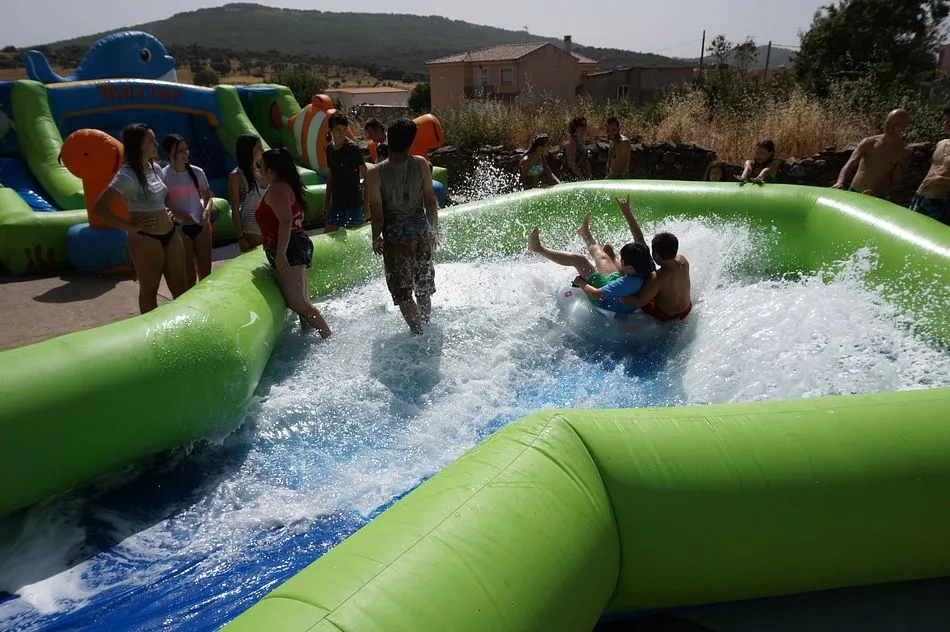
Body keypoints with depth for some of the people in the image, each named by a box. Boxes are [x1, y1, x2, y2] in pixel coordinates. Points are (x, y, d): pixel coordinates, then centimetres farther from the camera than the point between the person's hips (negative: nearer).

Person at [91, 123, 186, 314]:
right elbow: (98, 209, -19)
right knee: (149, 290, 6)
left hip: (171, 235, 7)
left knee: (180, 288, 13)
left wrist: (168, 211, 9)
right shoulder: (127, 175, -15)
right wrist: (130, 226, -17)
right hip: (146, 240, -7)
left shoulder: (155, 168, 8)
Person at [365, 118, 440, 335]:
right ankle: (426, 325, 35)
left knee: (402, 291, 10)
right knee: (424, 287, 20)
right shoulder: (421, 164, -7)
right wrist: (434, 229, 10)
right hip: (421, 232, 3)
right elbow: (431, 201, -2)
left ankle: (418, 332, 12)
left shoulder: (375, 173, -14)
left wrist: (376, 237, 4)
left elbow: (377, 212, -11)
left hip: (396, 237, -3)